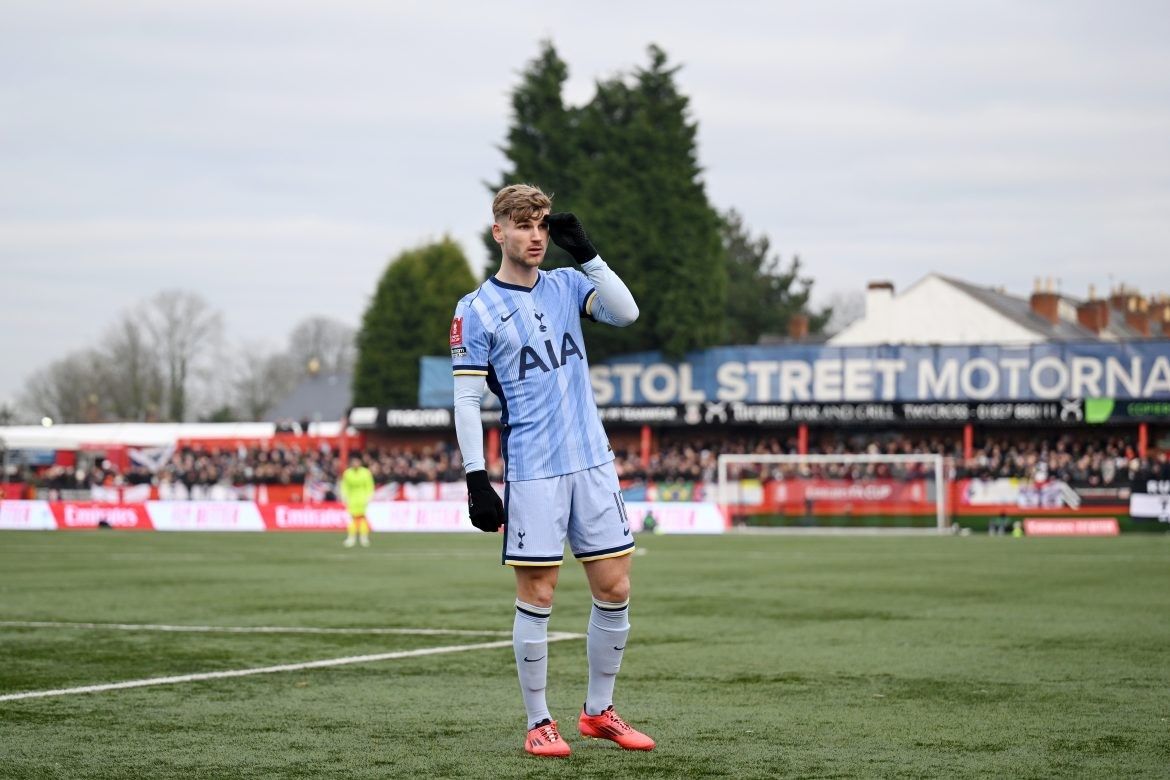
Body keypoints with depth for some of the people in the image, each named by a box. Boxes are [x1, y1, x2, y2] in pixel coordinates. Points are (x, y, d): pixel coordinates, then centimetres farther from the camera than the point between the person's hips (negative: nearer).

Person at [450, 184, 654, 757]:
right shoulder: (476, 310, -2)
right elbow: (466, 399, -4)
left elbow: (626, 313, -4)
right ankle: (539, 723, 8)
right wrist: (476, 479, -11)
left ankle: (598, 711, 19)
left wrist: (586, 254, -10)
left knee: (615, 589, 5)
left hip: (593, 462, 4)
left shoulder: (568, 286, 11)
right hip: (531, 471, -4)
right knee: (537, 595, -3)